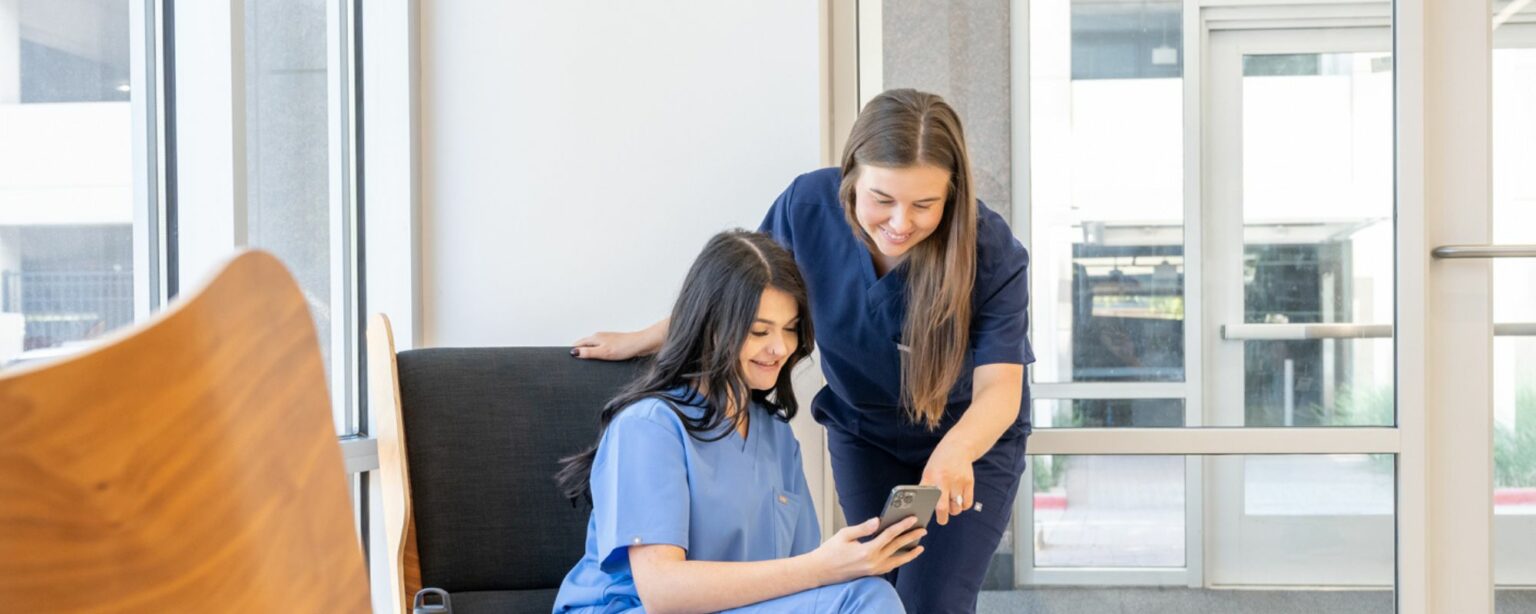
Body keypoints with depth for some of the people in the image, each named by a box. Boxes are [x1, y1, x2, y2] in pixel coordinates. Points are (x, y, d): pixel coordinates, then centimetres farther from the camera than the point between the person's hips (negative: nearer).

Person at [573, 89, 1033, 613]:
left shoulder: (992, 254, -30)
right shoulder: (810, 204, -23)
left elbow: (999, 388, -33)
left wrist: (955, 452, -55)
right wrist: (642, 340, 4)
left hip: (973, 436, -2)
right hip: (862, 433, 3)